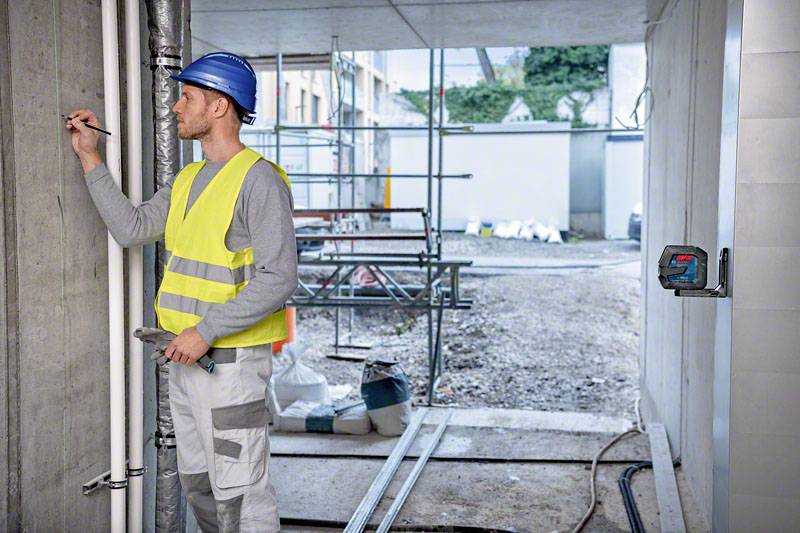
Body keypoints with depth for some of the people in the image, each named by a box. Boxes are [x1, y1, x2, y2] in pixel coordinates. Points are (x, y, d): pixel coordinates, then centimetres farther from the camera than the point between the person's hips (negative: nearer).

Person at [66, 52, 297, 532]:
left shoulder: (259, 180, -16)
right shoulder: (189, 179, 14)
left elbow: (279, 278, -22)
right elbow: (132, 229, 8)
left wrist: (207, 331, -23)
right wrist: (91, 158, 9)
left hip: (231, 360, -9)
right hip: (187, 356, 9)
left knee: (240, 492, -3)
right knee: (199, 483, 20)